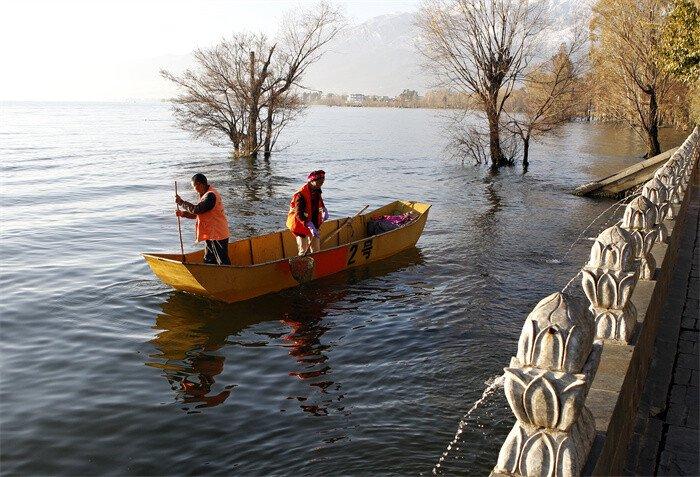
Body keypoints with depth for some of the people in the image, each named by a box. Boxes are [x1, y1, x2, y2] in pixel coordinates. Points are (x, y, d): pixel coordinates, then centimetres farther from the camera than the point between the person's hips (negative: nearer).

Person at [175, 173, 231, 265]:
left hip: (218, 235, -11)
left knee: (223, 262, -5)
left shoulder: (211, 195, -19)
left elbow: (196, 209, -24)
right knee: (208, 261, 17)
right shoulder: (206, 194, 14)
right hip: (211, 234, 11)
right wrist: (183, 213, 3)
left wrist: (181, 202, -13)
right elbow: (198, 214, 15)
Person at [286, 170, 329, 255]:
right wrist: (310, 226, -41)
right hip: (301, 225, -7)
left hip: (314, 223, 8)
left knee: (316, 249, 15)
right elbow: (299, 214, -32)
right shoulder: (301, 194, -26)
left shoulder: (317, 190, 0)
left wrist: (324, 210, 8)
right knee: (303, 251, -3)